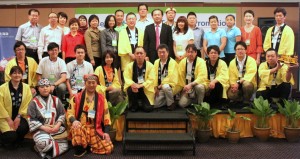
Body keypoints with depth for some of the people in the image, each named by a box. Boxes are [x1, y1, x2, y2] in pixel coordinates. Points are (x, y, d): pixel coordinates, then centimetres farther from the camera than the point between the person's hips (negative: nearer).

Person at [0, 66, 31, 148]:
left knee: (23, 128, -28)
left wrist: (19, 117, -14)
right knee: (11, 135, -23)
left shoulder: (26, 87, 0)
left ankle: (16, 141, 8)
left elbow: (27, 104, -4)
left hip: (20, 116, 2)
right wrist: (9, 119, -13)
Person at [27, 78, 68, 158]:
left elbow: (62, 114, 9)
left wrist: (58, 125, -9)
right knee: (43, 142, -34)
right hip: (41, 129, -3)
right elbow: (31, 119, -4)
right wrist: (44, 127, -15)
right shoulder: (34, 102, 1)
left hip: (56, 128, 4)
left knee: (64, 146, -14)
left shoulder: (56, 100, 10)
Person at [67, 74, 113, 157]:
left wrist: (106, 132, -4)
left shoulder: (101, 98, 8)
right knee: (76, 128, -39)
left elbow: (106, 116, 7)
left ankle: (89, 144, 12)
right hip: (81, 127, -2)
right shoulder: (77, 97, 3)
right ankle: (80, 149, -12)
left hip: (96, 130, 2)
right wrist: (74, 121, -25)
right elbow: (70, 113, -1)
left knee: (109, 148, -15)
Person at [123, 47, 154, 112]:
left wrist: (140, 85, -27)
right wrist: (132, 84, -31)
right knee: (130, 89, -34)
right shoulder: (129, 66, -1)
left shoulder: (150, 65, -6)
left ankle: (141, 103, 20)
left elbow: (151, 80, -12)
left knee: (148, 108, -19)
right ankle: (133, 106, -4)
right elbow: (127, 78, -8)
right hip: (134, 87, 1)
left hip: (146, 90, -1)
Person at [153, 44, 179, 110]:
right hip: (161, 88, 6)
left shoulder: (172, 63, -16)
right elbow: (155, 76, 1)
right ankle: (169, 99, 21)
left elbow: (171, 78, -25)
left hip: (171, 86, -6)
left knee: (165, 87, -39)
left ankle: (171, 103, -14)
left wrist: (161, 85, -20)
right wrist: (156, 87, -8)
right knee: (155, 104, -5)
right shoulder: (156, 62, 4)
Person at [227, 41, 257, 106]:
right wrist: (234, 85, -20)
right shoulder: (232, 63, 4)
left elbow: (250, 75, -20)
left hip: (249, 84, -3)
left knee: (246, 84, -38)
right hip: (237, 85, 3)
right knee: (230, 95, -26)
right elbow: (232, 77, 2)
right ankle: (242, 100, 6)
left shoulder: (251, 60, -9)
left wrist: (238, 82, -30)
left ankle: (246, 102, -11)